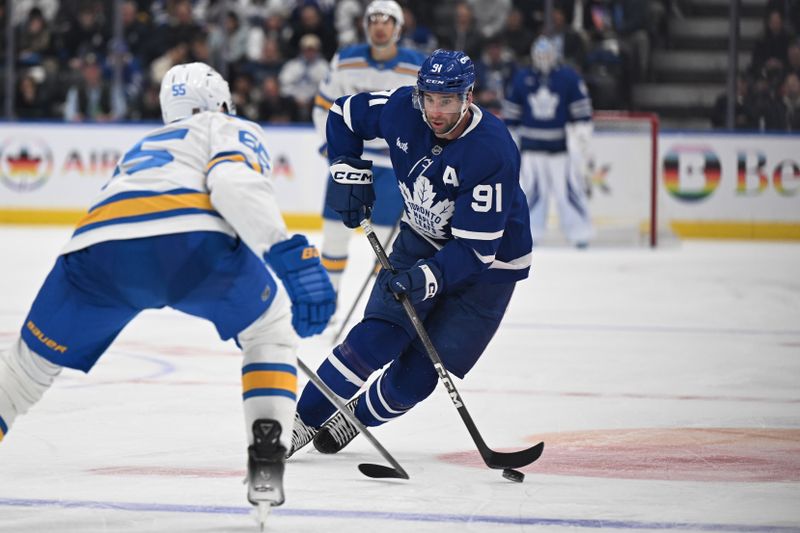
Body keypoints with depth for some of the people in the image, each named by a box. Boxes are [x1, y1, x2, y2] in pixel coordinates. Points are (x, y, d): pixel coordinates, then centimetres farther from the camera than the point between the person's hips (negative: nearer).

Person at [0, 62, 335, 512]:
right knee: (271, 331, 23)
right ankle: (266, 467, 8)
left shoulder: (145, 146, 46)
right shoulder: (232, 130, 27)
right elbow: (234, 183, 2)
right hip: (192, 238, -4)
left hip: (98, 245, 4)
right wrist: (291, 255, -7)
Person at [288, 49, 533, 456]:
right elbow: (344, 115, 4)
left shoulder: (492, 153, -32)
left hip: (488, 263, -4)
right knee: (375, 339, -15)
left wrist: (427, 278, -42)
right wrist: (349, 173, -6)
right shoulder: (404, 109, -17)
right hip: (422, 239, 4)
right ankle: (302, 421, -3)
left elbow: (475, 248, -31)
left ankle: (356, 418, 20)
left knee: (417, 375, -8)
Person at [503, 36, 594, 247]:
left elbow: (582, 113, -1)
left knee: (570, 189, -3)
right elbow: (511, 113, 12)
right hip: (532, 146, 2)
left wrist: (582, 139, -5)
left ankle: (580, 233, 2)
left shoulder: (569, 78, -2)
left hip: (562, 145, -2)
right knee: (530, 189, 0)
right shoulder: (522, 79, 6)